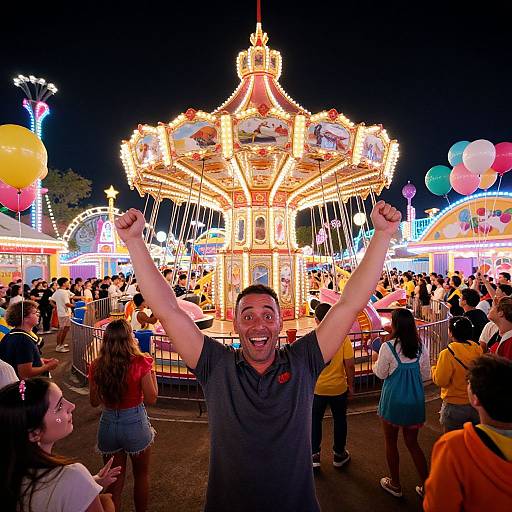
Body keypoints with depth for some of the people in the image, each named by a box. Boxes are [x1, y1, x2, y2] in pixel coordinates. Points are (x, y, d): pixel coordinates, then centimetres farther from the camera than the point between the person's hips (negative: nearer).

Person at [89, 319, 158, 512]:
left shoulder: (96, 366, -11)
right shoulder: (139, 363, -21)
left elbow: (94, 402, 1)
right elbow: (151, 398, -13)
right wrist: (152, 372, -4)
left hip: (108, 423, 3)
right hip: (135, 424, -2)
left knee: (114, 481, 23)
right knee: (141, 476, 24)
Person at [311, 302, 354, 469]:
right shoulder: (343, 338, -15)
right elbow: (349, 365, -11)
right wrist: (351, 385, 4)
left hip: (316, 388, 0)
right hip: (339, 388, 1)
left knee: (315, 421, 18)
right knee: (339, 421, 21)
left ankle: (314, 455, 28)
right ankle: (339, 455, 37)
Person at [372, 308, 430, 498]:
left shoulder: (388, 347, -19)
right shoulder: (421, 347, -5)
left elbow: (381, 374, -10)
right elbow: (426, 375, 4)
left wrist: (376, 360, 7)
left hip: (393, 400, -4)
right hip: (415, 401, 4)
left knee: (391, 443, 16)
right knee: (412, 443, 21)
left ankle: (395, 484, 31)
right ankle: (426, 486, 27)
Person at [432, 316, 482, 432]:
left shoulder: (447, 354, -24)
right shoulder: (478, 349, -8)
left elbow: (440, 381, -18)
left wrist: (434, 368, -1)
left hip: (454, 406, -5)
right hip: (476, 404, 5)